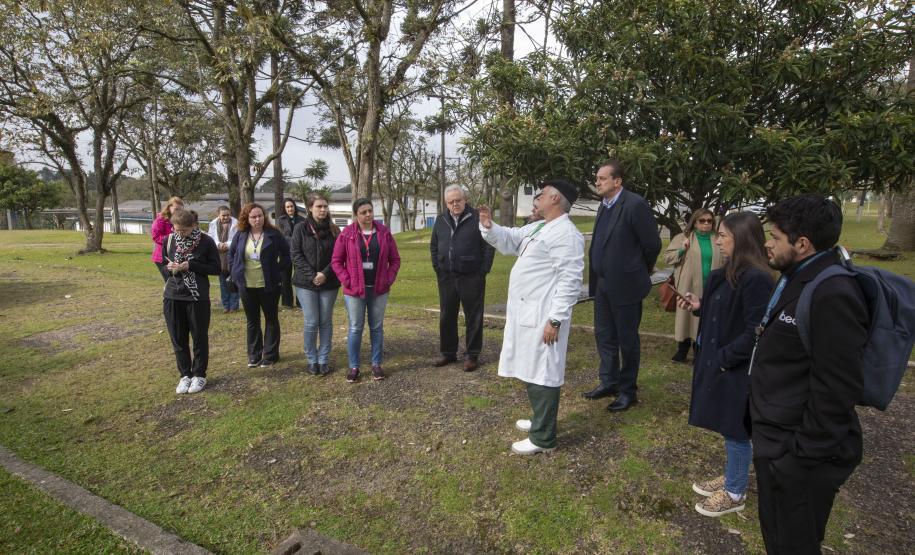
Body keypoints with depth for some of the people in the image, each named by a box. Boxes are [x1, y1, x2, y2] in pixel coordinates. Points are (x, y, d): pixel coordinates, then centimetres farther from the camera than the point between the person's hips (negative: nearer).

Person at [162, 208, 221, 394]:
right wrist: (171, 268, -11)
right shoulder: (169, 240, 2)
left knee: (199, 337, 6)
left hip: (198, 297, -3)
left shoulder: (206, 241, -8)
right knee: (178, 338, 9)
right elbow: (164, 266, 13)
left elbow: (216, 268, -7)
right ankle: (185, 374, 24)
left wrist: (190, 265, -18)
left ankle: (199, 375, 22)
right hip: (172, 296, 3)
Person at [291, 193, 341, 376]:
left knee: (326, 322, 7)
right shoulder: (300, 228, -2)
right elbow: (296, 255, -5)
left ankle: (324, 360, 19)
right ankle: (312, 360, 16)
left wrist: (325, 274, -14)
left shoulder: (334, 230, 2)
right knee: (311, 323, 0)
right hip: (306, 283, -1)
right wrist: (311, 276, -13)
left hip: (329, 284, 2)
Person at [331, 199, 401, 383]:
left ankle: (376, 364, 24)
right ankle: (353, 366, 19)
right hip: (355, 291, -2)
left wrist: (389, 279, -5)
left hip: (379, 290, 2)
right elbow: (336, 261, -2)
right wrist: (347, 281, -10)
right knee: (355, 329, 6)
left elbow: (395, 259, 5)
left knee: (377, 328, 11)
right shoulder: (346, 233, -5)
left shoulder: (384, 232, 0)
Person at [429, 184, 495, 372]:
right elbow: (433, 246, 17)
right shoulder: (441, 220, 9)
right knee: (447, 317, 13)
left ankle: (472, 355, 16)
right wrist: (437, 268, 8)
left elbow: (489, 246, -7)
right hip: (446, 277, 5)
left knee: (473, 318, 4)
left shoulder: (477, 219, -7)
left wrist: (483, 271, -10)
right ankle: (448, 353, 27)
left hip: (471, 277, -5)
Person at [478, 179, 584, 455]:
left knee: (542, 374, -1)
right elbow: (509, 239, 27)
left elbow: (570, 281, -22)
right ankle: (541, 420, 39)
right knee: (532, 371, 21)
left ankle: (543, 438, 12)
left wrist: (556, 319, -24)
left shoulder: (566, 234, -16)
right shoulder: (537, 227, 15)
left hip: (543, 317, -10)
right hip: (526, 313, 10)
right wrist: (489, 226, 7)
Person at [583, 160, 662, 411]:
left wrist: (642, 272, 2)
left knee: (627, 339, 7)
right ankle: (609, 382, 32)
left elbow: (653, 244, -13)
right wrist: (597, 276, 13)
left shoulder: (635, 205, -17)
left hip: (625, 285, -7)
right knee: (604, 336, 16)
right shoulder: (604, 205, 8)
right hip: (602, 284, 8)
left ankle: (628, 390, 23)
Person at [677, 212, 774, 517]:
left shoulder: (756, 279, -23)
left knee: (736, 431, 9)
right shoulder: (730, 273, 5)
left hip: (737, 370, -9)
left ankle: (735, 493, 27)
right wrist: (700, 305, 1)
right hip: (720, 364, 9)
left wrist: (722, 359, -18)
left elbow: (754, 333, -24)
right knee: (729, 428, 22)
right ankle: (731, 477, 41)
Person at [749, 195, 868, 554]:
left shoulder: (833, 296, -24)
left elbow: (837, 391, -24)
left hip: (797, 454, -9)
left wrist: (801, 457, -18)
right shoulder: (798, 280, 6)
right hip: (777, 438, 9)